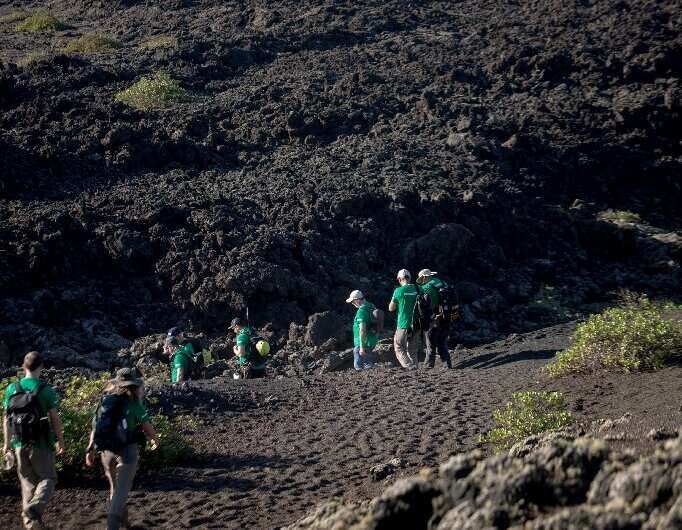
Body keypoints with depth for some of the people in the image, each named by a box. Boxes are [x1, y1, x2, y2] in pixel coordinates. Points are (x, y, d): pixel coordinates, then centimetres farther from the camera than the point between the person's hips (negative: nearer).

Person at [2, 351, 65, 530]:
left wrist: (7, 443, 16)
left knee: (28, 482, 16)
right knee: (48, 478, 8)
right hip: (41, 443, -4)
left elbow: (6, 419, 5)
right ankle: (33, 508, -17)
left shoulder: (11, 389, 0)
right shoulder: (46, 390, -11)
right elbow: (55, 419, -8)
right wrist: (61, 441, 4)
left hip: (20, 444, 4)